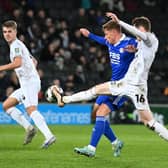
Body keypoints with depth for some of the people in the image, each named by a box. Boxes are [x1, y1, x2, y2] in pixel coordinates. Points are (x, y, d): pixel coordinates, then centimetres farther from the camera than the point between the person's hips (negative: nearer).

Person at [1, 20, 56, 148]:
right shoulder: (19, 45, 24)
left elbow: (18, 63, -24)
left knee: (31, 109, -21)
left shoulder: (16, 45, -8)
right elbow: (33, 61, 33)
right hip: (26, 84, 10)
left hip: (29, 82, -10)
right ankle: (29, 128, 3)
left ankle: (49, 136, -32)